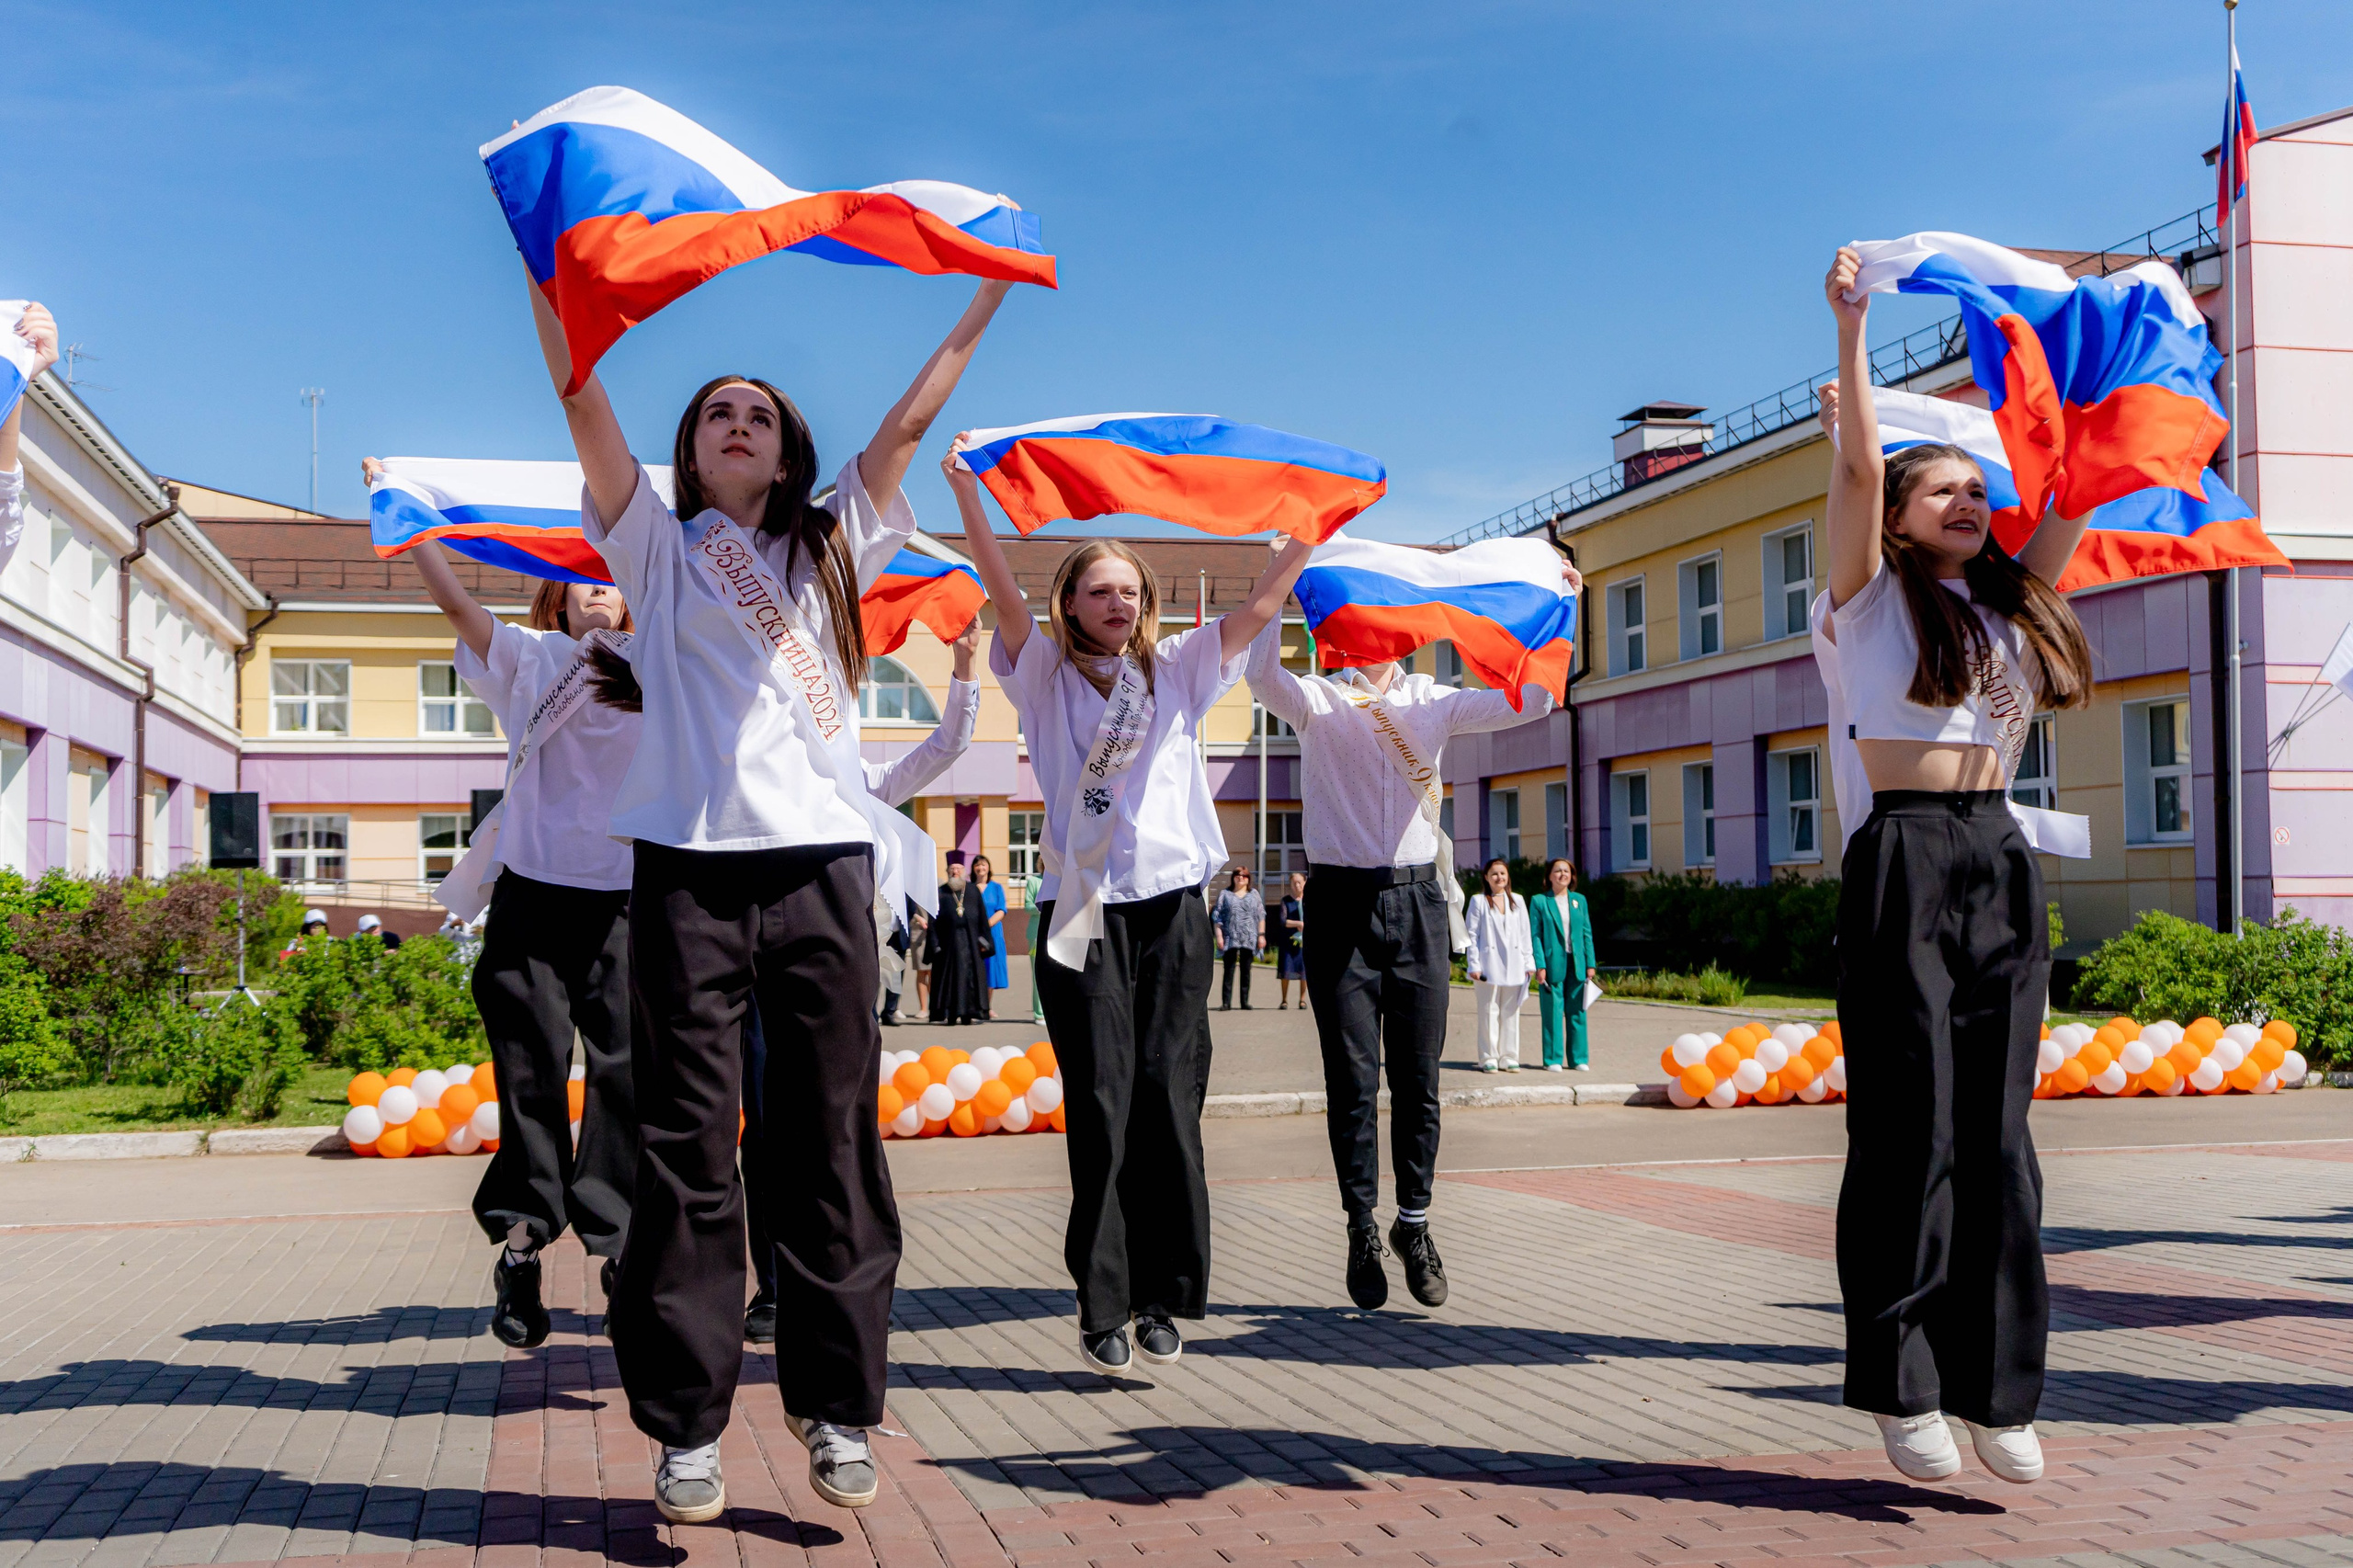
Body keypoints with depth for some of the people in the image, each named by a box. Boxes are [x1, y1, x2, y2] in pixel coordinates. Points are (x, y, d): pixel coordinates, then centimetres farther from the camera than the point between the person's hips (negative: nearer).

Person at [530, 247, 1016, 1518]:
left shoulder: (830, 546, 22)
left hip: (823, 865, 2)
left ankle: (835, 1407, 11)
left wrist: (987, 300, 22)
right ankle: (686, 1426, 6)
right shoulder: (661, 549, 16)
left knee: (830, 1146, 2)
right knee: (688, 1150, -1)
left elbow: (908, 422, 21)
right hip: (692, 870, -1)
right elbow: (581, 396, 8)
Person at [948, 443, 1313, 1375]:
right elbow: (1004, 595, -5)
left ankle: (1162, 1295, 9)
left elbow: (1258, 609, 10)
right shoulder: (1046, 676, 9)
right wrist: (966, 492, -15)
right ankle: (1102, 1305, 3)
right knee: (1100, 1108, -4)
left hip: (1173, 905, 2)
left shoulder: (1175, 671, 17)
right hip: (1084, 911, -2)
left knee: (1168, 1105, 0)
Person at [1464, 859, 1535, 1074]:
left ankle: (1508, 1057, 10)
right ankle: (1488, 1058, 2)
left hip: (1514, 967, 3)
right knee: (1489, 1013, -3)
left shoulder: (1518, 901, 14)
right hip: (1489, 966, -3)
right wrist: (1474, 965, -7)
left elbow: (1525, 934, 14)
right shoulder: (1478, 902, 4)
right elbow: (1472, 935, 0)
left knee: (1511, 1013, 5)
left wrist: (1529, 962, 7)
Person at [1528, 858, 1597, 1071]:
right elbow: (1535, 935, -3)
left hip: (1576, 964, 3)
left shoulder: (1579, 900, 12)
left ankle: (1578, 1059, 12)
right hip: (1552, 964, -3)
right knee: (1552, 1012, -2)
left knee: (1576, 1012, 5)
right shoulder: (1540, 901, 1)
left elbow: (1587, 933, 12)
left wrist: (1590, 964, 5)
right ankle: (1553, 1059, 5)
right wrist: (1540, 966, -11)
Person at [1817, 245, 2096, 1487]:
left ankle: (1996, 1387, 9)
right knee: (1910, 1126, -3)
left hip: (2001, 863, 5)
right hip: (1905, 861, -5)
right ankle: (1902, 1385, 5)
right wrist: (1850, 332, -8)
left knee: (1996, 1130, 4)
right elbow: (1858, 470, -7)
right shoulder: (1870, 596, 4)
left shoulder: (2012, 599, 18)